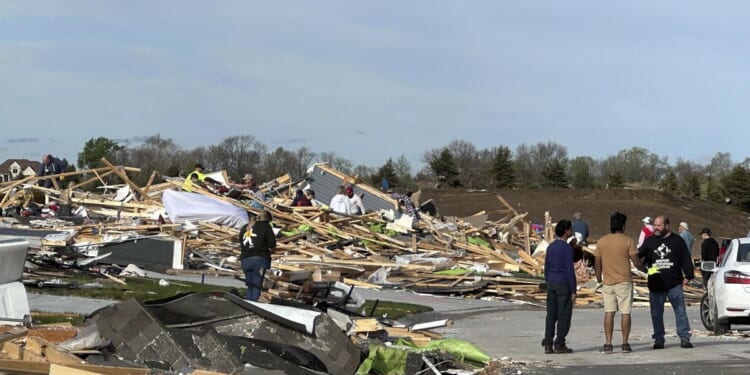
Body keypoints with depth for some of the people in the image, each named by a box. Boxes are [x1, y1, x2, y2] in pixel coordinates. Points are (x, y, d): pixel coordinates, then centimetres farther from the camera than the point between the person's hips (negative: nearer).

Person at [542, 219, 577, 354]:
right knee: (564, 315, 0)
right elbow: (570, 270, -16)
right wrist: (573, 291, -13)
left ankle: (548, 345, 4)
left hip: (552, 284, 7)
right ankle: (559, 344, 0)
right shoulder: (567, 248, -14)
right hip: (564, 284, -7)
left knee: (551, 315, 7)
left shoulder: (550, 247, 9)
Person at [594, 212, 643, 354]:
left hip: (608, 282, 3)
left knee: (609, 313, 5)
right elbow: (636, 262, -7)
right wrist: (643, 267, 13)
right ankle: (625, 343, 4)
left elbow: (597, 264, 7)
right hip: (624, 282, -3)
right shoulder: (628, 241, -7)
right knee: (625, 313, 3)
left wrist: (599, 278, 22)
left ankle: (608, 344, 0)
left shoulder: (601, 242, 3)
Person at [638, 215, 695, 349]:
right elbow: (639, 257, 13)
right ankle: (658, 339, 11)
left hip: (674, 283, -2)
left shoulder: (677, 240, 5)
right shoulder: (649, 241, 11)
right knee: (656, 313, 4)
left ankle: (684, 338, 1)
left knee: (680, 311, -3)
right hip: (655, 284, 2)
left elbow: (686, 259, 4)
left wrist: (688, 276, -2)